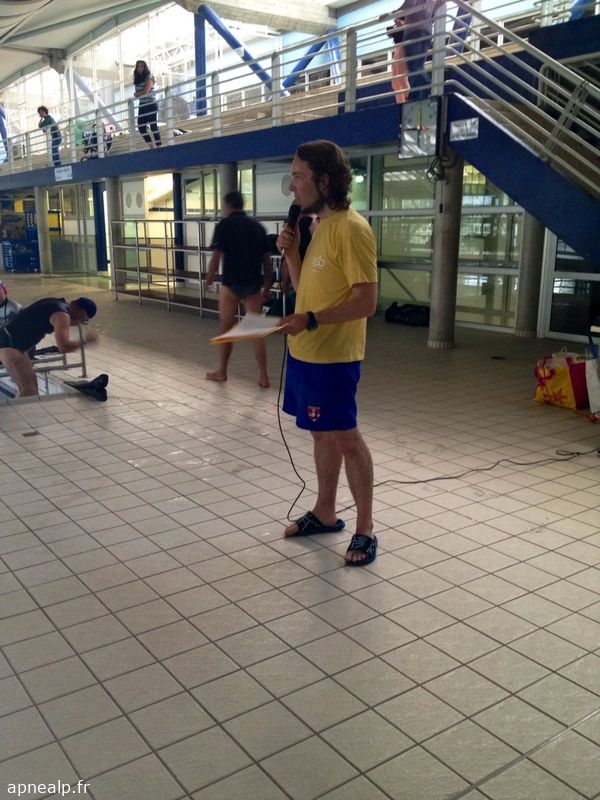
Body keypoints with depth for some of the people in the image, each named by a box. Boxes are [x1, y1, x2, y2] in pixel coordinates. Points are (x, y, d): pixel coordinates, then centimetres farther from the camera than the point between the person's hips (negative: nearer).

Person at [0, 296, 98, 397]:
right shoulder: (62, 315, -17)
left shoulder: (57, 303, 11)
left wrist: (75, 322, 26)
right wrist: (86, 341, -15)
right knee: (29, 391, -14)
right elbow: (63, 347, -30)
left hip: (9, 341, 10)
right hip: (9, 344, -10)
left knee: (32, 381, 17)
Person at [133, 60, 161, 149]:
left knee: (153, 126, -11)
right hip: (142, 105, 6)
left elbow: (146, 91, -11)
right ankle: (152, 145, 3)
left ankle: (158, 145, -10)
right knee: (141, 127, -2)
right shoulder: (137, 79, 16)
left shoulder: (149, 77, -2)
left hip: (151, 104, -6)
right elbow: (136, 93, 10)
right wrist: (136, 94, -11)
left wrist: (137, 94, 3)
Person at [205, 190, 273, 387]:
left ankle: (222, 372, 21)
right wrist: (267, 287, 14)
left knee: (226, 328, 11)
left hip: (231, 283, -3)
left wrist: (208, 280, 7)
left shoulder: (224, 225, -3)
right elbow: (267, 260, 8)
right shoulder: (257, 225, 9)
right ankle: (263, 376, 4)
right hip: (254, 283, 3)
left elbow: (216, 257, -8)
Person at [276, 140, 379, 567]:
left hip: (333, 355, -9)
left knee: (345, 437, -2)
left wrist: (311, 320, -25)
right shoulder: (320, 225, 12)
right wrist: (291, 252, 1)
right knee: (323, 434, 16)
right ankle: (325, 513, 29)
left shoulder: (351, 228, -17)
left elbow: (366, 302, -21)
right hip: (307, 351, 9)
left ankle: (366, 529, 10)